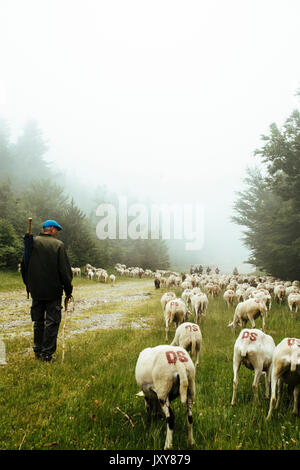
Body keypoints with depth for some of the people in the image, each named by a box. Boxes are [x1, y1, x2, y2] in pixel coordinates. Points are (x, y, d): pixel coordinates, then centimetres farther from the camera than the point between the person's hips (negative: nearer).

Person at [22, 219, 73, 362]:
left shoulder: (32, 242, 0)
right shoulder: (58, 245, -9)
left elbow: (25, 266, 7)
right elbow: (65, 270, -10)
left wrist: (29, 285, 18)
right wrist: (68, 290, -2)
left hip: (36, 290, 4)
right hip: (53, 291, -4)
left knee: (38, 321, 15)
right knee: (52, 322, 3)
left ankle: (38, 351, 23)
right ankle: (47, 353, 4)